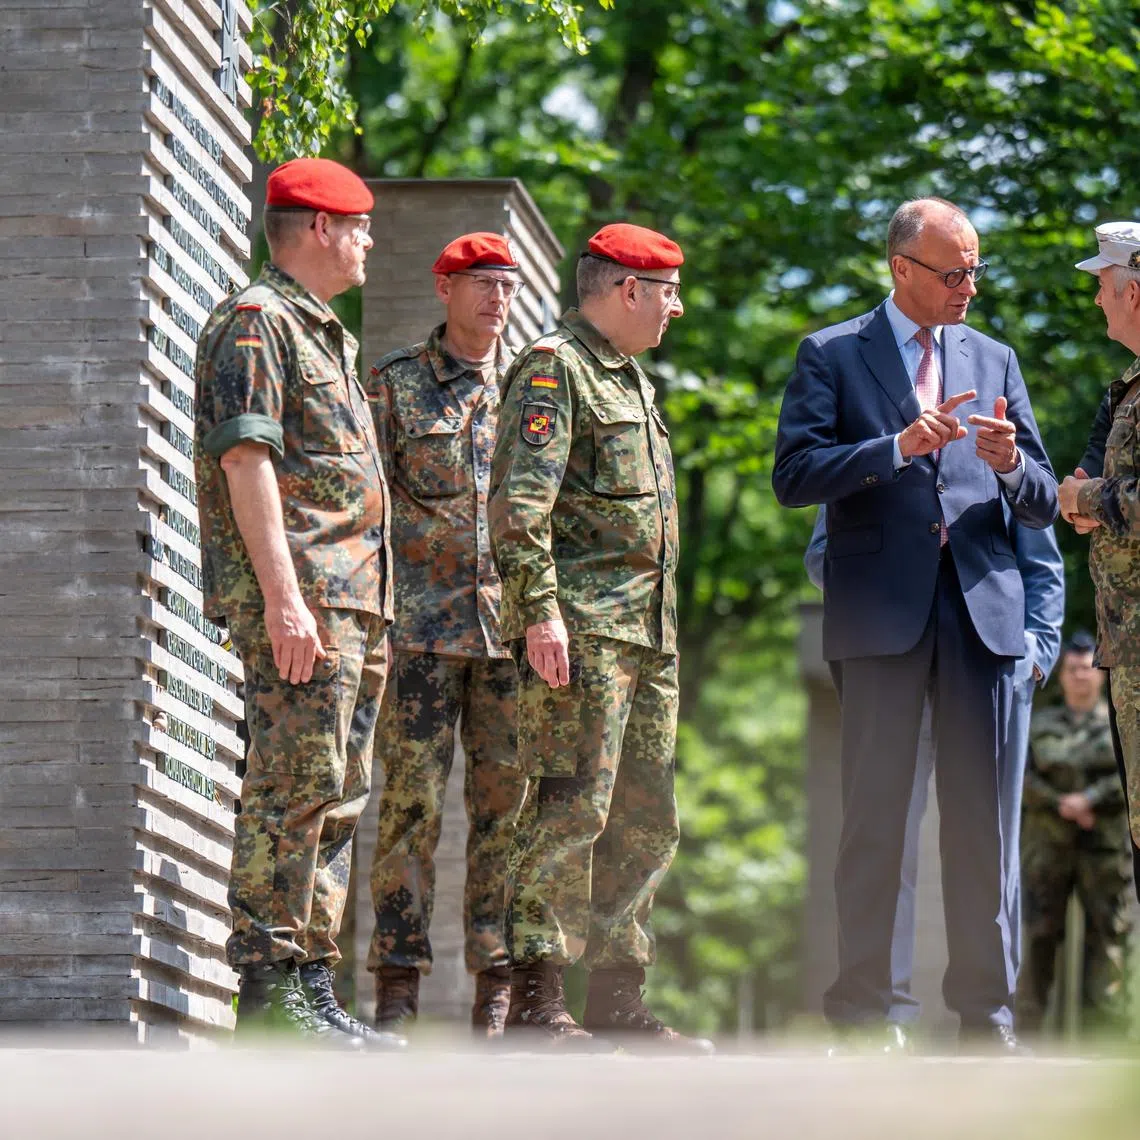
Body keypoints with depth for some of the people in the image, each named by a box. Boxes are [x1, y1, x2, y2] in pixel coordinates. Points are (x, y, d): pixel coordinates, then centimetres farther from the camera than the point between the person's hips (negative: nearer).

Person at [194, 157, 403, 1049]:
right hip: (299, 598, -10)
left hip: (353, 605, 10)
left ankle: (312, 984, 10)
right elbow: (245, 457, -15)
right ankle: (268, 988, -14)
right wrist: (284, 595, -23)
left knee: (338, 800, 8)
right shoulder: (256, 322, -5)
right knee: (294, 791, -13)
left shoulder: (326, 335, 25)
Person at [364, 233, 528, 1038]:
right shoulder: (394, 384, 6)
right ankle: (399, 985, -3)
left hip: (512, 624, 3)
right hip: (421, 622, -3)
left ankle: (500, 985, 5)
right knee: (413, 798, -6)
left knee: (509, 802, 1)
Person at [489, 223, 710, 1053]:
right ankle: (536, 998, -11)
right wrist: (540, 610, -24)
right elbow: (520, 502, -16)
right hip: (583, 627, -10)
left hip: (649, 629, 10)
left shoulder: (631, 378, 24)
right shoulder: (554, 369, -6)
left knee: (647, 820, 8)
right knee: (573, 805, -12)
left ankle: (619, 997, 13)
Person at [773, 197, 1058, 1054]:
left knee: (980, 813, 1)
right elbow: (794, 474, -6)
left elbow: (1043, 505, 14)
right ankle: (865, 1005, 3)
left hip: (982, 606, 3)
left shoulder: (993, 360, 17)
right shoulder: (832, 356, 6)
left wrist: (1011, 464, -9)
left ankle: (985, 1006, 5)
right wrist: (898, 446, -17)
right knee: (876, 812, -1)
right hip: (881, 612, -3)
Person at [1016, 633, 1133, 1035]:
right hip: (1049, 846, 1)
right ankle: (1027, 1028, -1)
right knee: (1039, 937, -2)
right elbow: (1023, 778, 1)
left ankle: (1104, 1032, -9)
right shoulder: (1041, 725, 13)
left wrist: (1088, 799, -17)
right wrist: (1062, 805, -14)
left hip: (1103, 848, -1)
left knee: (1106, 934, -7)